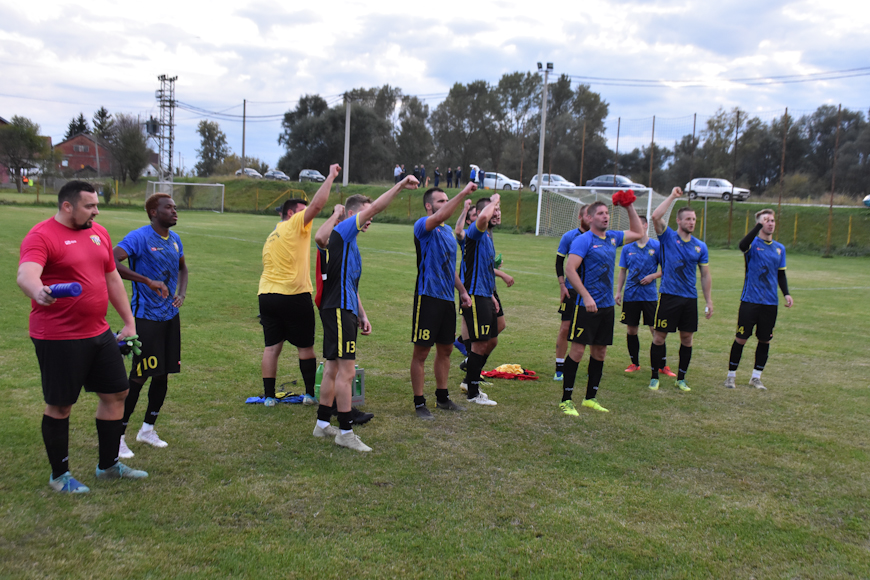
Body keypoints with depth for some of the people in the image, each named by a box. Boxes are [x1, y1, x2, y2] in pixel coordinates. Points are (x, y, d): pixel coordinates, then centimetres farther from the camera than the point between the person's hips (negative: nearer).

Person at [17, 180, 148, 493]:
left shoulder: (99, 233, 9)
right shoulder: (41, 236, -13)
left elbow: (112, 279, 17)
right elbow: (26, 273, -31)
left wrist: (129, 322, 16)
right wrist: (38, 291, -53)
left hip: (99, 333, 8)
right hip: (58, 339, -8)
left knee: (116, 393, 14)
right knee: (59, 406, 5)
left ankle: (108, 465, 30)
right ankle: (59, 475, 24)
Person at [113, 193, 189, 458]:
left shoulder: (175, 239, 10)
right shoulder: (139, 237, -14)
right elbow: (112, 262, -27)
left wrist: (182, 294, 8)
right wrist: (148, 281, -31)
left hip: (170, 315, 8)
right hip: (146, 317, -7)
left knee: (162, 374, 13)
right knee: (139, 376, -5)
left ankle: (148, 429, 29)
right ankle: (119, 435, 9)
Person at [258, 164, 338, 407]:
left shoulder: (271, 237, 20)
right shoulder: (295, 224, -4)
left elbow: (270, 269, 18)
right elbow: (317, 204, -15)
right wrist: (331, 176, -6)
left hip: (266, 295, 7)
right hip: (293, 296, -7)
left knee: (271, 347, 7)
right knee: (306, 346, 6)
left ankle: (269, 395, 8)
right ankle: (311, 393, 12)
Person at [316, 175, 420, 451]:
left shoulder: (350, 242, 21)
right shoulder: (341, 232, -8)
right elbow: (374, 207, -20)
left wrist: (361, 314, 24)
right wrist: (400, 186, -18)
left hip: (343, 310, 10)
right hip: (338, 311, -10)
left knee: (333, 369, 15)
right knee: (346, 371, -8)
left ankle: (323, 424, 24)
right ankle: (345, 431, -2)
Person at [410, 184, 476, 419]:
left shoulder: (448, 231, 17)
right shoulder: (422, 226, -9)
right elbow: (439, 217, -32)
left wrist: (462, 291, 20)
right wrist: (463, 193, -33)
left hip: (447, 298, 8)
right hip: (428, 298, -8)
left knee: (445, 349, 15)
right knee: (421, 353, -1)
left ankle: (442, 397, 28)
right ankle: (419, 403, 7)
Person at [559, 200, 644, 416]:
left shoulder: (612, 237, 12)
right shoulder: (583, 240, -9)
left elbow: (638, 233, 29)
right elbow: (569, 269, -18)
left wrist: (630, 208, 18)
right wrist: (586, 296, -23)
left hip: (607, 306, 7)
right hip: (586, 306, -7)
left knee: (600, 352, 11)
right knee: (577, 350, -7)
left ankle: (591, 398, 22)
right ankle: (566, 400, 2)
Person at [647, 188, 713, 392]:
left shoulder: (700, 246, 8)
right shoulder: (668, 237, -1)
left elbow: (706, 275, 13)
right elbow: (655, 217, -18)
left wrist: (709, 300, 8)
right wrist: (672, 196, -13)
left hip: (690, 298, 4)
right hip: (668, 296, -3)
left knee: (687, 338, 7)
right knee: (659, 337, -1)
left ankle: (681, 379, 20)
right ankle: (654, 377, 12)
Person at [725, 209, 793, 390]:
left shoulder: (780, 248, 12)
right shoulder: (753, 243, -4)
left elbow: (781, 274, 18)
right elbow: (743, 245, -30)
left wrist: (786, 294, 4)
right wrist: (759, 225, -33)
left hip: (770, 303, 5)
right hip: (750, 301, -5)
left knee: (765, 340, 8)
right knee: (741, 339, -1)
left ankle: (756, 377, 21)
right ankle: (731, 375, 13)